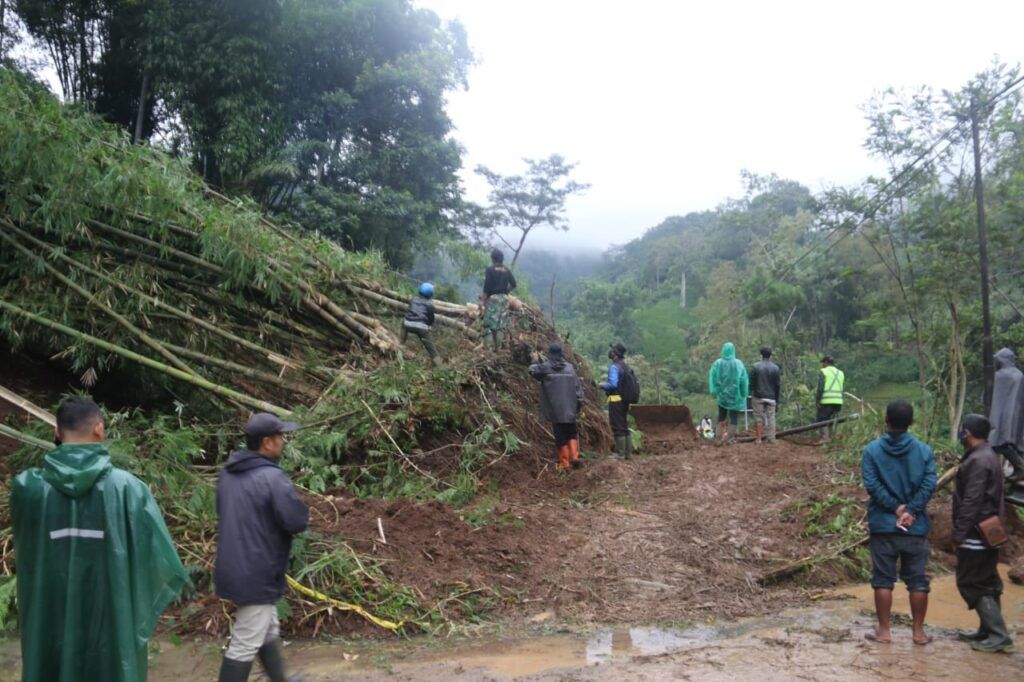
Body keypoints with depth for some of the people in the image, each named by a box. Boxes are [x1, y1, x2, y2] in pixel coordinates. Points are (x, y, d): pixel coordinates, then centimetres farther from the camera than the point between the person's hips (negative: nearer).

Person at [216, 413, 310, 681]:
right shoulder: (272, 477, -23)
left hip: (234, 568, 9)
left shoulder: (228, 472, 5)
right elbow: (299, 521, -23)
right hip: (257, 574, -9)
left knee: (269, 632, 25)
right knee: (245, 646, 3)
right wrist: (299, 509, -1)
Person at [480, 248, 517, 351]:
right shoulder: (507, 270, 8)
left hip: (492, 297, -5)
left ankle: (491, 345, -6)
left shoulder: (490, 270, -7)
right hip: (504, 298, 5)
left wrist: (483, 298, -7)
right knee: (502, 322, 9)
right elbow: (513, 284, 5)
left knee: (489, 322, -1)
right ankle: (499, 345, 11)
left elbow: (487, 286, -12)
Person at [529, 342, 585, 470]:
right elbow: (578, 387, 1)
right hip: (570, 409, 2)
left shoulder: (545, 367, -7)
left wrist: (535, 360, 25)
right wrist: (579, 404, 9)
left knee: (560, 436, 6)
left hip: (555, 410, -1)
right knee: (572, 433, 16)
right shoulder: (570, 367, -2)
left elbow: (533, 371, 10)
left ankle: (564, 462, 8)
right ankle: (574, 456, 3)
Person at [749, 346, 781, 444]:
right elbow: (778, 385, 4)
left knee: (758, 417, 5)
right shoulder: (775, 368, -1)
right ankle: (771, 439, 4)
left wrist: (752, 391, 13)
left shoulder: (755, 366, -6)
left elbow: (751, 381, -4)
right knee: (771, 417, 6)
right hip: (771, 397, 1)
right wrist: (777, 399, 12)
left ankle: (759, 438, 5)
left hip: (758, 396, -1)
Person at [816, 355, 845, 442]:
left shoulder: (823, 372, -3)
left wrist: (817, 400, -9)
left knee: (822, 420, -2)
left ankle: (825, 437, -15)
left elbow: (820, 388, -11)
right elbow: (842, 389, 17)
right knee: (832, 420, 14)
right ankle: (830, 437, 12)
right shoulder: (840, 373, 18)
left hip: (826, 401, -6)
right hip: (838, 401, 6)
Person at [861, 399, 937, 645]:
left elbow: (871, 484, -13)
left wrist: (896, 507, -10)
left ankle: (884, 631, 12)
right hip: (916, 526, 1)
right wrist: (910, 511, -14)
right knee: (917, 580, 11)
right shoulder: (924, 450, 0)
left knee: (883, 579, 6)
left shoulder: (872, 450, -4)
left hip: (882, 525, -1)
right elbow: (929, 484, -11)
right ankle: (919, 631, 18)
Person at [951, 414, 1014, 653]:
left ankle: (999, 634, -3)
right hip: (989, 533, 10)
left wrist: (958, 534, -18)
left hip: (976, 536, -10)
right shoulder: (989, 456, 13)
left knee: (970, 583, -4)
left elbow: (971, 502, -23)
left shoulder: (977, 461, -19)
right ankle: (988, 630, 23)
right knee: (986, 583, 15)